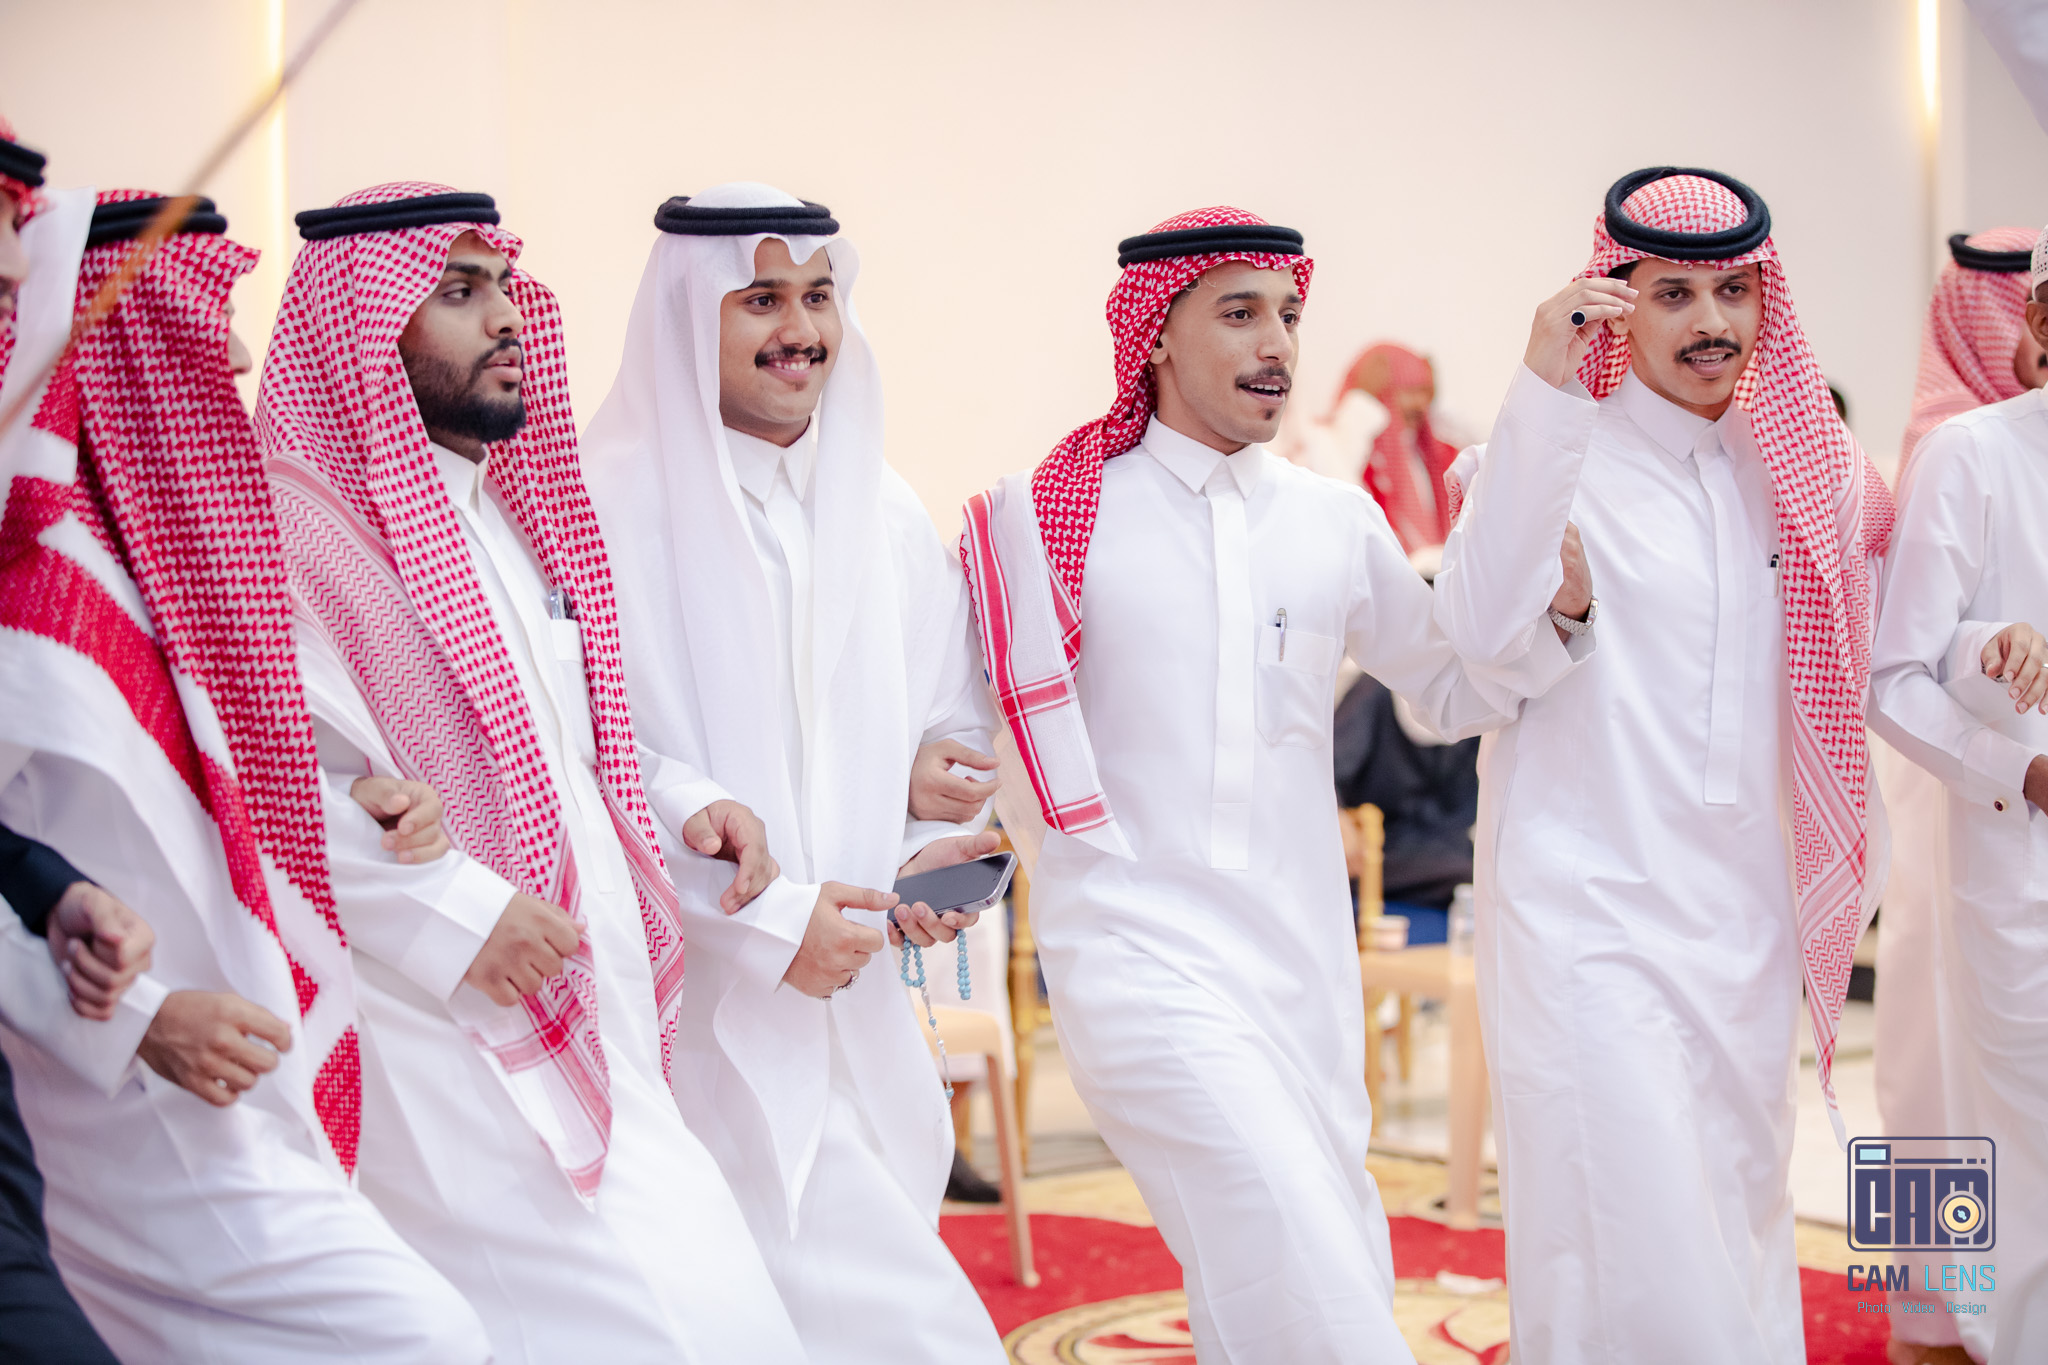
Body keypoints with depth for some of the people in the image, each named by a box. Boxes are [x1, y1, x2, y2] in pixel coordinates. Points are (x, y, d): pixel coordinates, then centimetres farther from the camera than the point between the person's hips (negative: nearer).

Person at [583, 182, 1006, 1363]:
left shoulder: (882, 508, 12)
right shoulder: (615, 503, -9)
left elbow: (956, 722, 19)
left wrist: (933, 852, -2)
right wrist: (770, 911, -15)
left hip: (850, 990, 6)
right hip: (701, 994, -6)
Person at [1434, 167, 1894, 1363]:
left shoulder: (1801, 469, 9)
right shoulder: (1563, 449, -7)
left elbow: (1859, 667, 22)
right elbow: (1480, 629, -26)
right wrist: (1543, 390, -28)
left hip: (1747, 920, 6)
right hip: (1589, 916, -6)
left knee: (1744, 1251, 14)